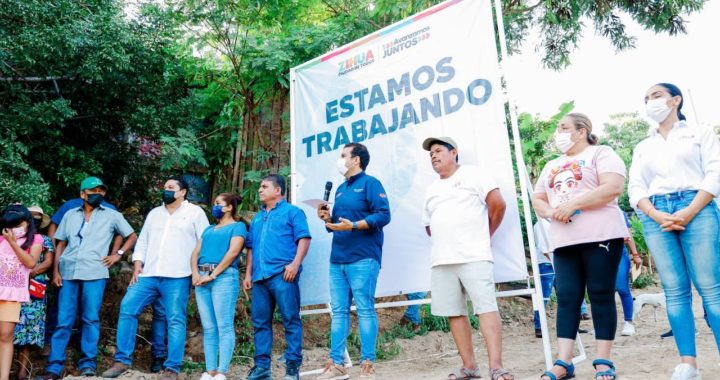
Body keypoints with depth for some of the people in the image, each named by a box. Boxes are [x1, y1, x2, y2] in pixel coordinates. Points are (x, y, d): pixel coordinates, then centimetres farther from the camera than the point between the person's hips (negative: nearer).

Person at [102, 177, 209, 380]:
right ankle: (122, 360, 5)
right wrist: (137, 266, 6)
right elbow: (143, 241, 20)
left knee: (175, 320, -5)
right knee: (127, 308, -5)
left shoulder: (195, 212, 6)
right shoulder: (154, 213, 22)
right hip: (148, 275, 5)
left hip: (176, 277, -5)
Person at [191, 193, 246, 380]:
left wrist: (213, 275, -14)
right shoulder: (208, 229, 26)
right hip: (202, 279, 7)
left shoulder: (238, 226, 6)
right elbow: (195, 253, 16)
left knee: (224, 327, -8)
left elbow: (233, 252, -8)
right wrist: (195, 273, -3)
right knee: (208, 328, 5)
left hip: (224, 277, -7)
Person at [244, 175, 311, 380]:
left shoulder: (292, 212, 6)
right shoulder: (257, 218, 26)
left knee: (291, 320, -4)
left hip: (282, 275, -7)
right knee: (260, 322, 7)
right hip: (260, 276, 7)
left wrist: (295, 264, -16)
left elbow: (304, 239, -4)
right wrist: (248, 274, 18)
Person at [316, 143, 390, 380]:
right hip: (337, 259, 8)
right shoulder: (340, 189, 22)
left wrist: (354, 225, -22)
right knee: (338, 311, 6)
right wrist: (328, 219, 5)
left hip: (362, 258, -8)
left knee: (365, 309, -5)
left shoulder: (370, 183, -1)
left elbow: (383, 215, -13)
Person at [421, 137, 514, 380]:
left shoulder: (473, 174, 4)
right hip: (441, 261, 6)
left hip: (474, 257, -6)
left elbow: (498, 204, -4)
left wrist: (484, 235, 5)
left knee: (486, 308, -10)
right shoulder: (431, 190, 22)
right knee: (454, 313, 5)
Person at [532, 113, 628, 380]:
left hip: (600, 236, -5)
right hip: (564, 241, 6)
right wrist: (551, 212, -4)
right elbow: (537, 199, 19)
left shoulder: (601, 153, 3)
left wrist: (573, 204, -17)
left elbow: (613, 187, -12)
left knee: (601, 296, -2)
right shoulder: (552, 166, 22)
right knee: (566, 298, 0)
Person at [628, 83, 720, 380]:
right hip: (655, 217, 3)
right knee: (675, 291, -2)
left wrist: (689, 212, -13)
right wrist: (658, 217, -9)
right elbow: (635, 189, 11)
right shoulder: (642, 148, 23)